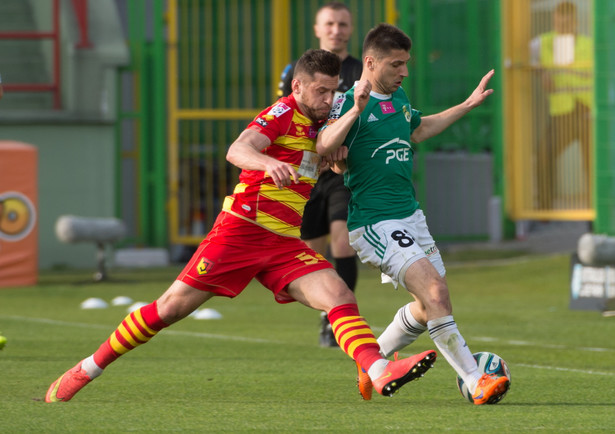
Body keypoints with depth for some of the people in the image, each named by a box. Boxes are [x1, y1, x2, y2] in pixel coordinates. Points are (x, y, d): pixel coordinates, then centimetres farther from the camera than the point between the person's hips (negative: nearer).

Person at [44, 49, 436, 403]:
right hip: (243, 227, -6)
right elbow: (237, 151, -25)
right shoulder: (282, 114, -7)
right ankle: (87, 370, 8)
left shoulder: (320, 124, 15)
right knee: (173, 306, -4)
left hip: (287, 243, 6)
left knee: (340, 297, -17)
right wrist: (268, 162, -47)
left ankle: (380, 373, -36)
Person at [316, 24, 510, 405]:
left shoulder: (399, 97, 11)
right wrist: (357, 109, -44)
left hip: (410, 215, 9)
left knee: (431, 306, 11)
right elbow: (324, 147, -31)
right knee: (436, 293, -20)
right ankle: (477, 384, -21)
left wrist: (468, 105, 35)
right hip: (375, 224, -9)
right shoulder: (350, 102, -14)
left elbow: (418, 130, 34)